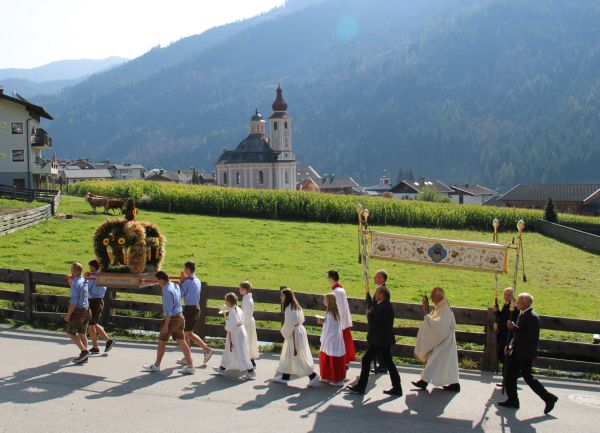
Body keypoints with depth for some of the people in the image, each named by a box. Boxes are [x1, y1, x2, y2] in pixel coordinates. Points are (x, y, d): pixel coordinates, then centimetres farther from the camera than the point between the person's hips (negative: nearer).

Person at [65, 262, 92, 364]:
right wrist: (70, 281, 14)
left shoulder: (76, 284, -19)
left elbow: (74, 301, -23)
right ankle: (84, 357, 12)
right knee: (82, 333, 12)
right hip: (86, 310, 8)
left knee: (71, 333, 3)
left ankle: (84, 351, -6)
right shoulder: (84, 281, 8)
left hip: (78, 311, -8)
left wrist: (68, 314, -18)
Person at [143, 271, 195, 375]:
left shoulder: (167, 291, -22)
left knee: (162, 342, 8)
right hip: (180, 317, 9)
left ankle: (156, 366, 22)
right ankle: (190, 366, 8)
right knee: (182, 342, 9)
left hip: (171, 318, -8)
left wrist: (166, 325, -19)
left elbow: (168, 310, -23)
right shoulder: (175, 286, 5)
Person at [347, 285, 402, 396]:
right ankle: (397, 388, 14)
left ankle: (360, 387, 6)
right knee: (388, 362, 12)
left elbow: (374, 323, -24)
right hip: (385, 340, 10)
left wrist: (369, 315, -7)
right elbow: (372, 306, 24)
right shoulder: (385, 305, 8)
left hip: (379, 341, -10)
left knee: (366, 360, -1)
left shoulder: (383, 307, -22)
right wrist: (367, 293, 18)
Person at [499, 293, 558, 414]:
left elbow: (530, 337, -26)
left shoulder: (532, 317, -19)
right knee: (510, 374, 10)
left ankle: (549, 398, 9)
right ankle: (512, 400, 20)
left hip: (526, 354, -9)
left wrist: (514, 328, -24)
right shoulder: (522, 314, 11)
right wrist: (511, 345, 10)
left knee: (528, 377, -3)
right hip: (517, 352, 9)